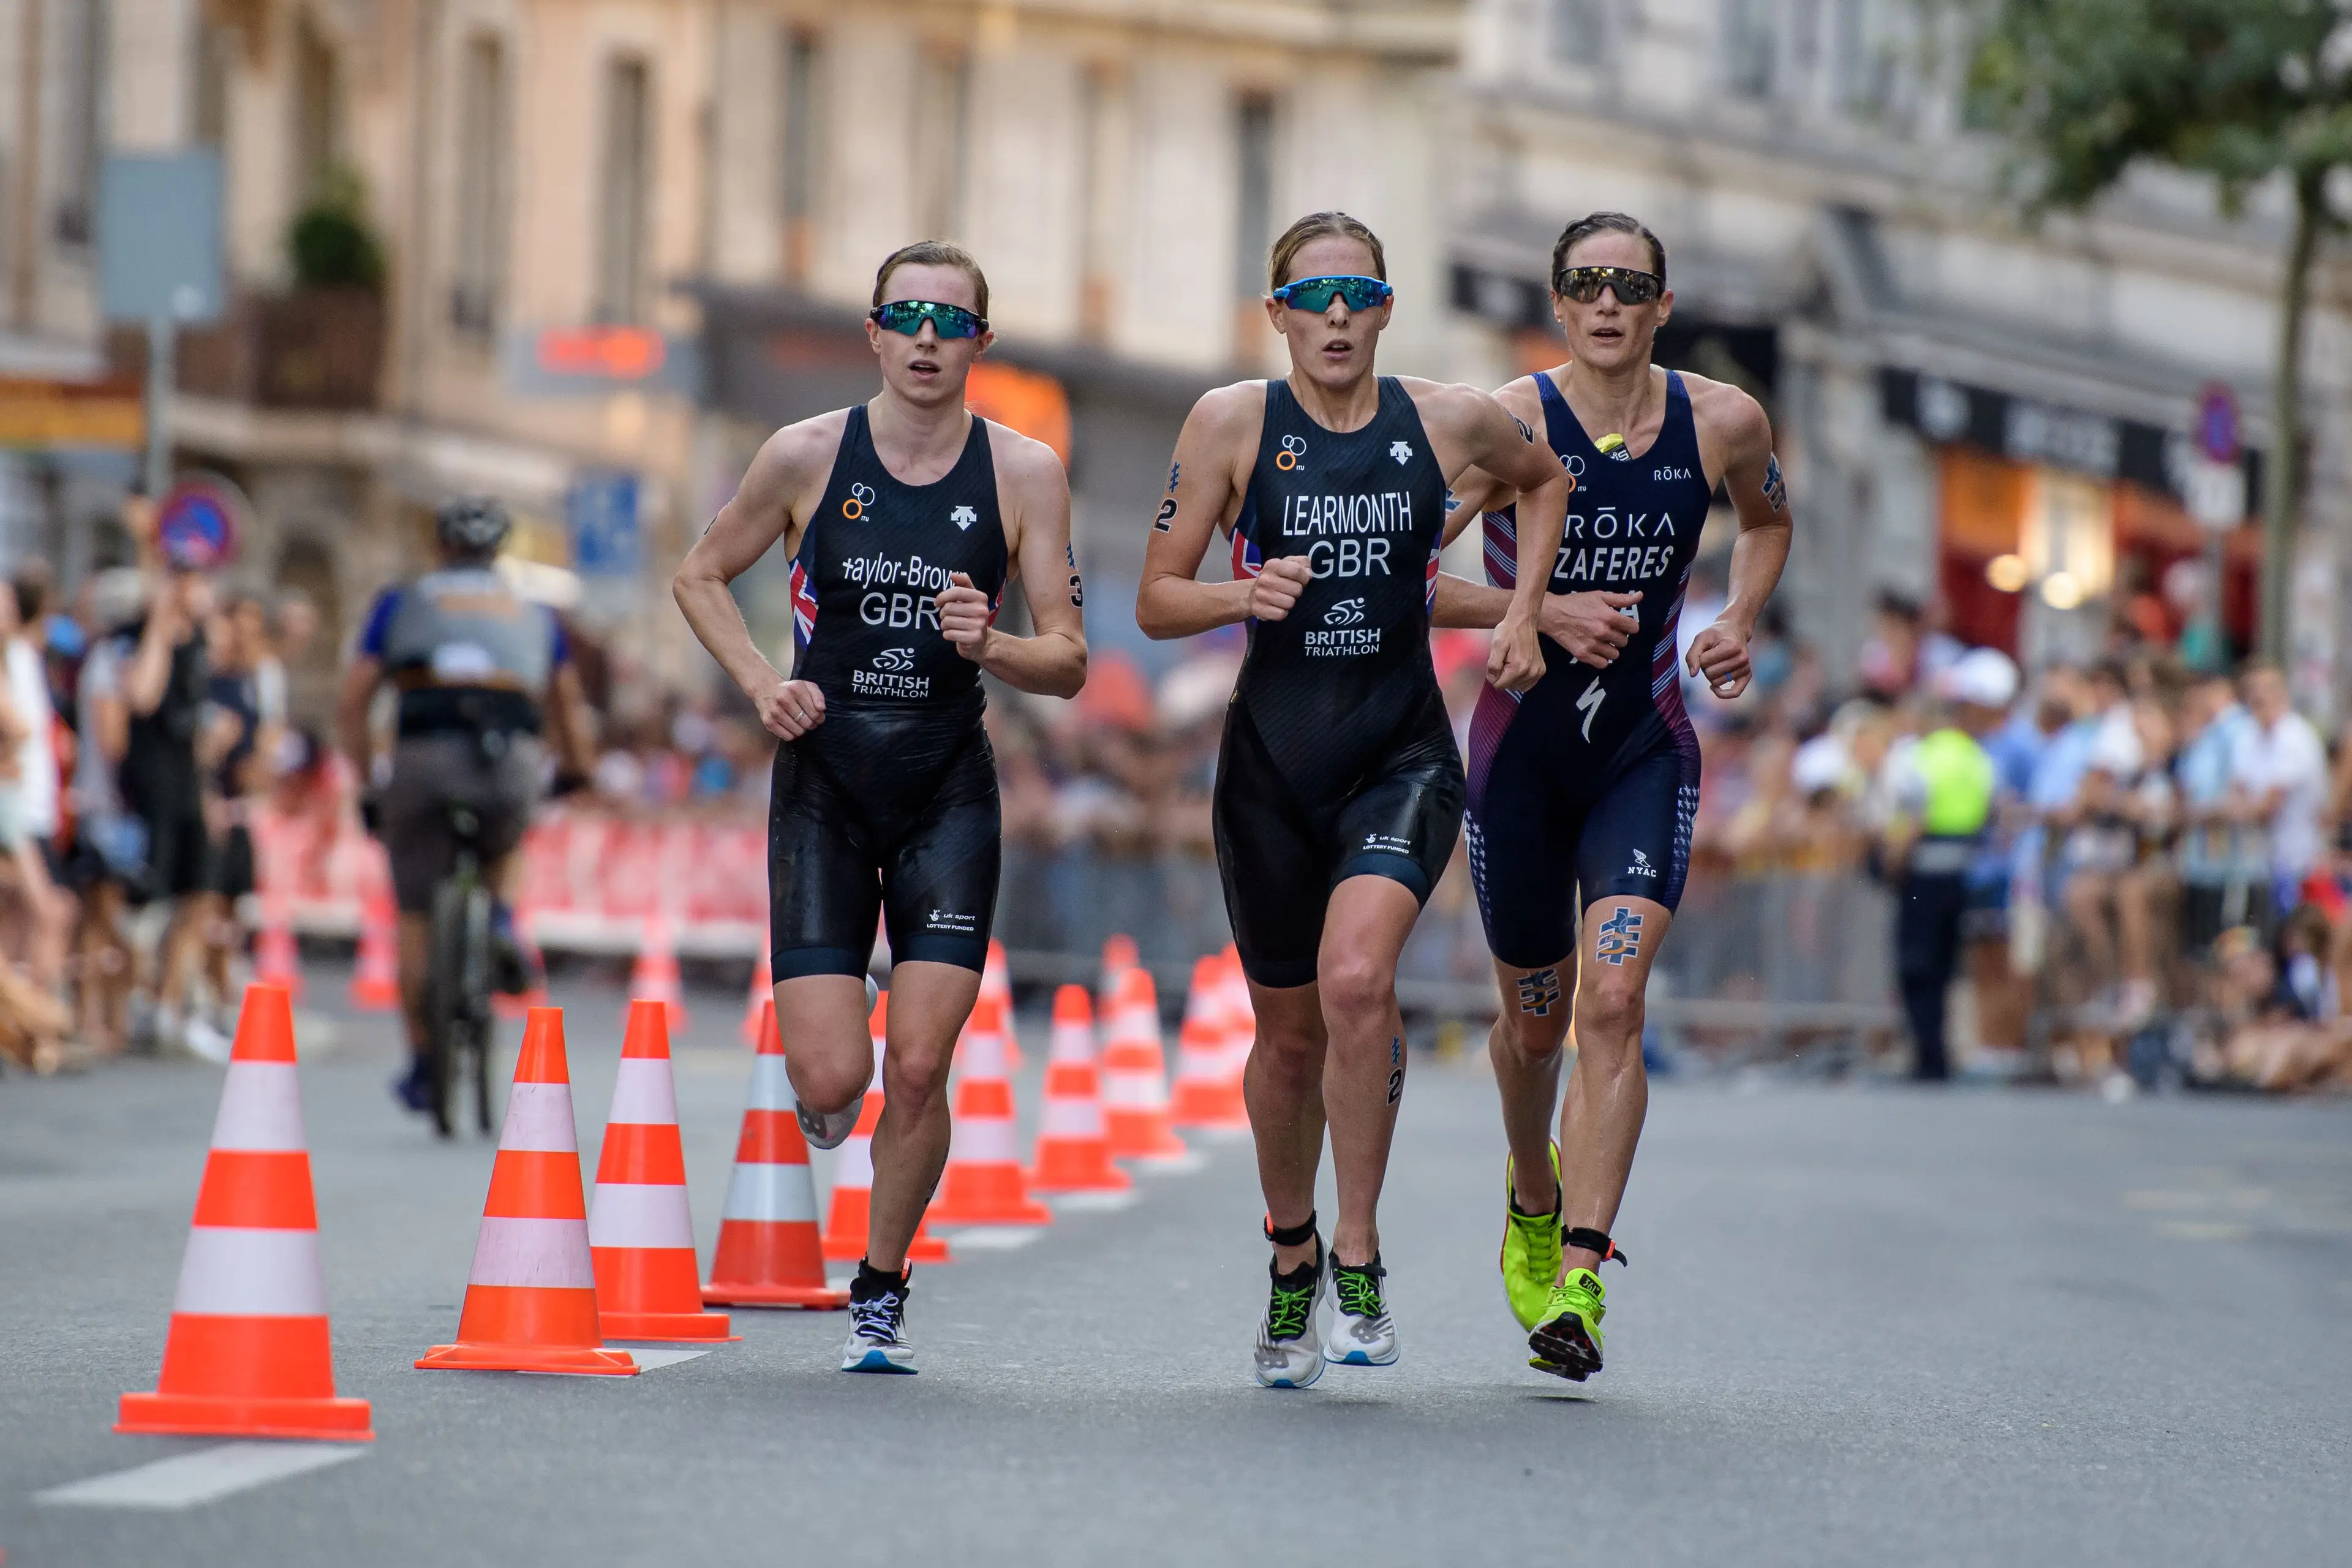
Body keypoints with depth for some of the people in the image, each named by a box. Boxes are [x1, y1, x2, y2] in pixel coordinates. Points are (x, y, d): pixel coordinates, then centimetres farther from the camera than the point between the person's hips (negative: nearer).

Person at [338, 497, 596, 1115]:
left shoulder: (400, 604, 21)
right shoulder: (534, 614, 27)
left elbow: (350, 703, 17)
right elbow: (569, 709, 35)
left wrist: (369, 784, 25)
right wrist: (578, 776, 50)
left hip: (424, 757, -2)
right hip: (515, 760, 2)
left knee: (416, 915, 10)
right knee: (504, 847, 35)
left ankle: (422, 1065, 9)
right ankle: (501, 920, 7)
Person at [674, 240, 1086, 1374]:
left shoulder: (1024, 473, -3)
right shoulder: (808, 455, -4)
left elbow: (1067, 664, -2)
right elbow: (701, 577, 11)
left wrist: (990, 648, -23)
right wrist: (761, 682, -5)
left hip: (949, 791, 0)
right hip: (823, 782, 0)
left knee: (916, 1071, -8)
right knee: (832, 1081, -9)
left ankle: (881, 1294, 14)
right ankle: (826, 1101, 30)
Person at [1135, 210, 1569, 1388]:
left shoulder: (1449, 421, 0)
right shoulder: (1233, 422, -3)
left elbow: (1547, 479, 23)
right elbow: (1156, 603, -1)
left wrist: (1521, 614, 12)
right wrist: (1245, 595, -21)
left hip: (1403, 755, -1)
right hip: (1273, 759, 1)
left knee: (1356, 980, -25)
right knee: (1290, 1033, 10)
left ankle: (1357, 1254, -11)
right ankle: (1290, 1259, 35)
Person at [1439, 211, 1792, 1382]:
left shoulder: (1723, 423, -3)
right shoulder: (1509, 423, -12)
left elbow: (1768, 518, 20)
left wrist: (1739, 620, 2)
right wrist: (1543, 609, -22)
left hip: (1647, 750, 1)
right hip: (1523, 745, 0)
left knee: (1611, 1000, -18)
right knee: (1536, 1019, 12)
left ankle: (1579, 1280, -19)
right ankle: (1534, 1195, 45)